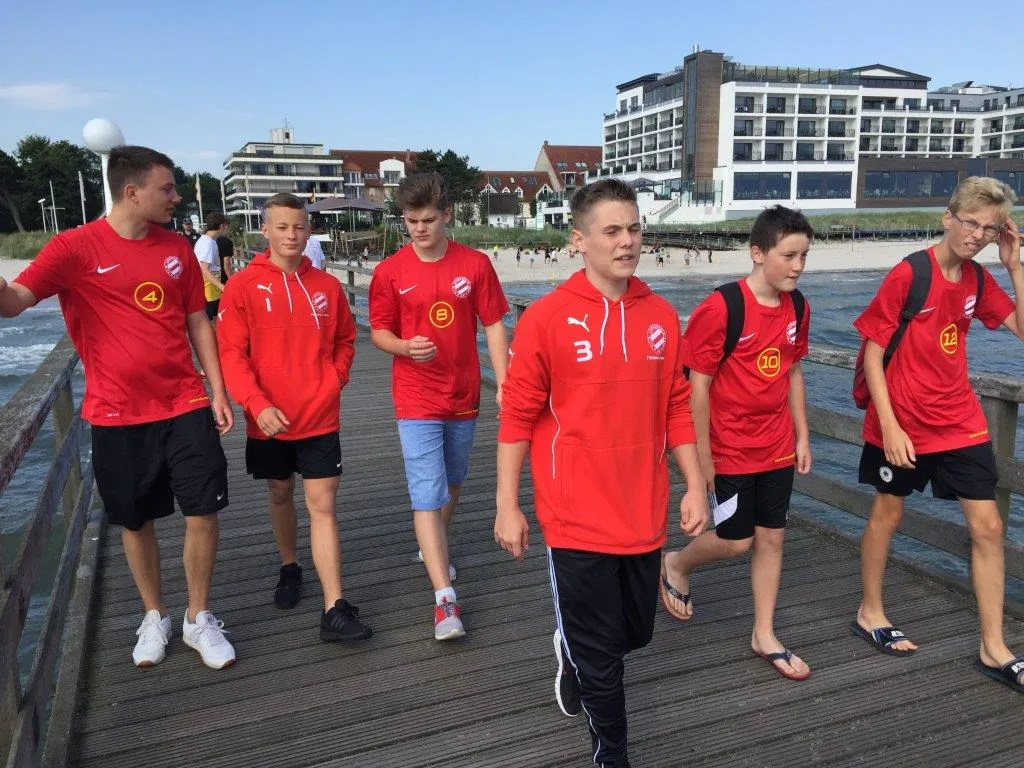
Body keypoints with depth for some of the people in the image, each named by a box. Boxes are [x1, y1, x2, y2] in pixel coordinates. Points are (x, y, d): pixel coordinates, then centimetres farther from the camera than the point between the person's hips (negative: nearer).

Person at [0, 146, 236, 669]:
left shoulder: (177, 249, 5)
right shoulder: (76, 247, -7)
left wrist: (218, 391, 5)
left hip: (185, 406, 3)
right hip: (118, 414, -2)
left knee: (203, 512, 0)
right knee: (135, 520, 11)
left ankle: (198, 618, 20)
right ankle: (154, 617, 32)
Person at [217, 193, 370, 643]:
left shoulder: (327, 286, 1)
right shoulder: (242, 287, -6)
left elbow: (345, 340, 14)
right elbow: (231, 353, -9)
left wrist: (335, 379, -2)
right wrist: (257, 404, -20)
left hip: (319, 419, 0)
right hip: (268, 420, 0)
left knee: (322, 504, -2)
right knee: (280, 495, 18)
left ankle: (334, 609, -1)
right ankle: (289, 568, 43)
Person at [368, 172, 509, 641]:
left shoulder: (475, 264, -3)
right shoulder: (390, 271, -6)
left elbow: (493, 325, 0)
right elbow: (378, 332, 1)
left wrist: (503, 382, -8)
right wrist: (406, 347, -21)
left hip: (464, 397, 3)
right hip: (417, 402, -2)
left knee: (452, 483, 21)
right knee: (428, 496, -8)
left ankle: (434, 547, 48)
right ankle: (445, 599, -5)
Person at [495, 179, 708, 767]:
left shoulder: (661, 316, 3)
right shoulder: (547, 317, -11)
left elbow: (676, 407, 9)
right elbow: (518, 417, -8)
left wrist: (696, 487, 7)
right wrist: (508, 506, -7)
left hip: (645, 515, 5)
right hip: (578, 519, -5)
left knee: (636, 633, 22)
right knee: (601, 654, 8)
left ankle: (575, 657, 55)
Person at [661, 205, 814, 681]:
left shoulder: (797, 306, 1)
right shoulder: (721, 307, -20)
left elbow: (793, 372, 12)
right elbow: (698, 385, -17)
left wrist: (802, 436, 12)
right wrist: (701, 456, -15)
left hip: (778, 447, 6)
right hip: (731, 449, -6)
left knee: (771, 536, 12)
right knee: (737, 541, 4)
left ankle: (765, 636, 27)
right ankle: (676, 566, 35)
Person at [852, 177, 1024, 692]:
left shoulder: (978, 281, 3)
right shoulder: (907, 275, -14)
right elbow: (873, 351, -14)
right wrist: (888, 425, -18)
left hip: (961, 423, 5)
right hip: (902, 423, -5)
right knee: (887, 513, 12)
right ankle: (870, 613, 32)